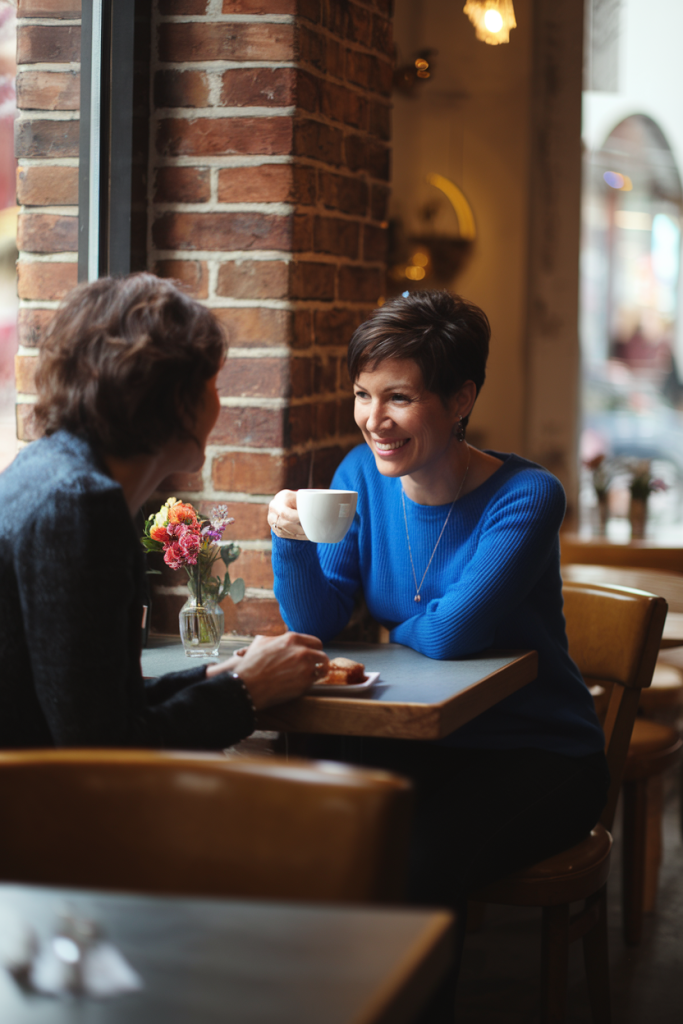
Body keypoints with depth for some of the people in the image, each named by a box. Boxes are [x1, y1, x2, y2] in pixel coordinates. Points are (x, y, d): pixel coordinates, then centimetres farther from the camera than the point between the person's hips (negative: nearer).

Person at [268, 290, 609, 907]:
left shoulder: (526, 497, -16)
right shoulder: (361, 475, 1)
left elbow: (450, 635, -24)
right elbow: (318, 624, -2)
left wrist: (389, 631, -4)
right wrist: (290, 539, -18)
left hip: (540, 757, -4)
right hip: (413, 745, 5)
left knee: (413, 868, -29)